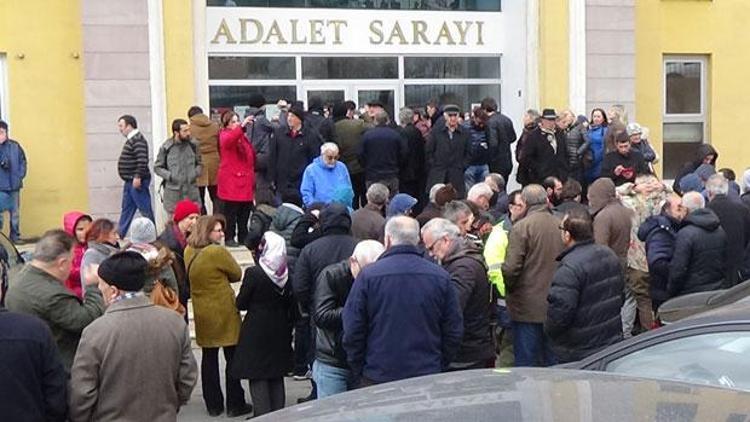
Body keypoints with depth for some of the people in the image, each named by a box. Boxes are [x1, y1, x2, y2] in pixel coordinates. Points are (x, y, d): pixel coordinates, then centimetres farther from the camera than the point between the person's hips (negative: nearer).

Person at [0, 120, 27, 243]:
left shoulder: (15, 146, 0)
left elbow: (23, 161, 6)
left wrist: (20, 176, -3)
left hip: (14, 186, 2)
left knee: (15, 213, 12)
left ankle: (15, 236, 22)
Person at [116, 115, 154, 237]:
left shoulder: (138, 139, -16)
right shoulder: (131, 139, 16)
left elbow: (142, 160, -26)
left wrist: (137, 177, -26)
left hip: (137, 181, -11)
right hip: (130, 181, 11)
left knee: (145, 209, -4)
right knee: (126, 209, 16)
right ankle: (119, 235, 24)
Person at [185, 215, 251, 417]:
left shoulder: (189, 252, 2)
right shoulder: (218, 252, -18)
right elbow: (237, 274, -6)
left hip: (202, 313, 6)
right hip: (224, 312, -6)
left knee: (209, 358, 12)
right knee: (232, 358, 4)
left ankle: (213, 405, 18)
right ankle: (235, 404, 10)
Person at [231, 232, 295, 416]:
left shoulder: (253, 273, -17)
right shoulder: (287, 274, -2)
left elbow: (241, 303, -10)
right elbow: (290, 304, 6)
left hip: (257, 332, -5)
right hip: (280, 332, 5)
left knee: (257, 376, 3)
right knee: (277, 376, 14)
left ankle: (262, 414, 1)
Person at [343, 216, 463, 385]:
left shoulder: (368, 275, -8)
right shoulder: (441, 276, -1)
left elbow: (352, 330, -5)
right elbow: (454, 331, 4)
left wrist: (359, 371, 7)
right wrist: (440, 367, 15)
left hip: (378, 378, -2)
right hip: (428, 377, 2)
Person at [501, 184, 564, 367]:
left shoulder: (521, 227, -12)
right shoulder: (561, 225, 2)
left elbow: (511, 268, -16)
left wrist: (509, 290, 2)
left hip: (528, 307, -5)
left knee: (526, 363, 3)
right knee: (551, 361, 14)